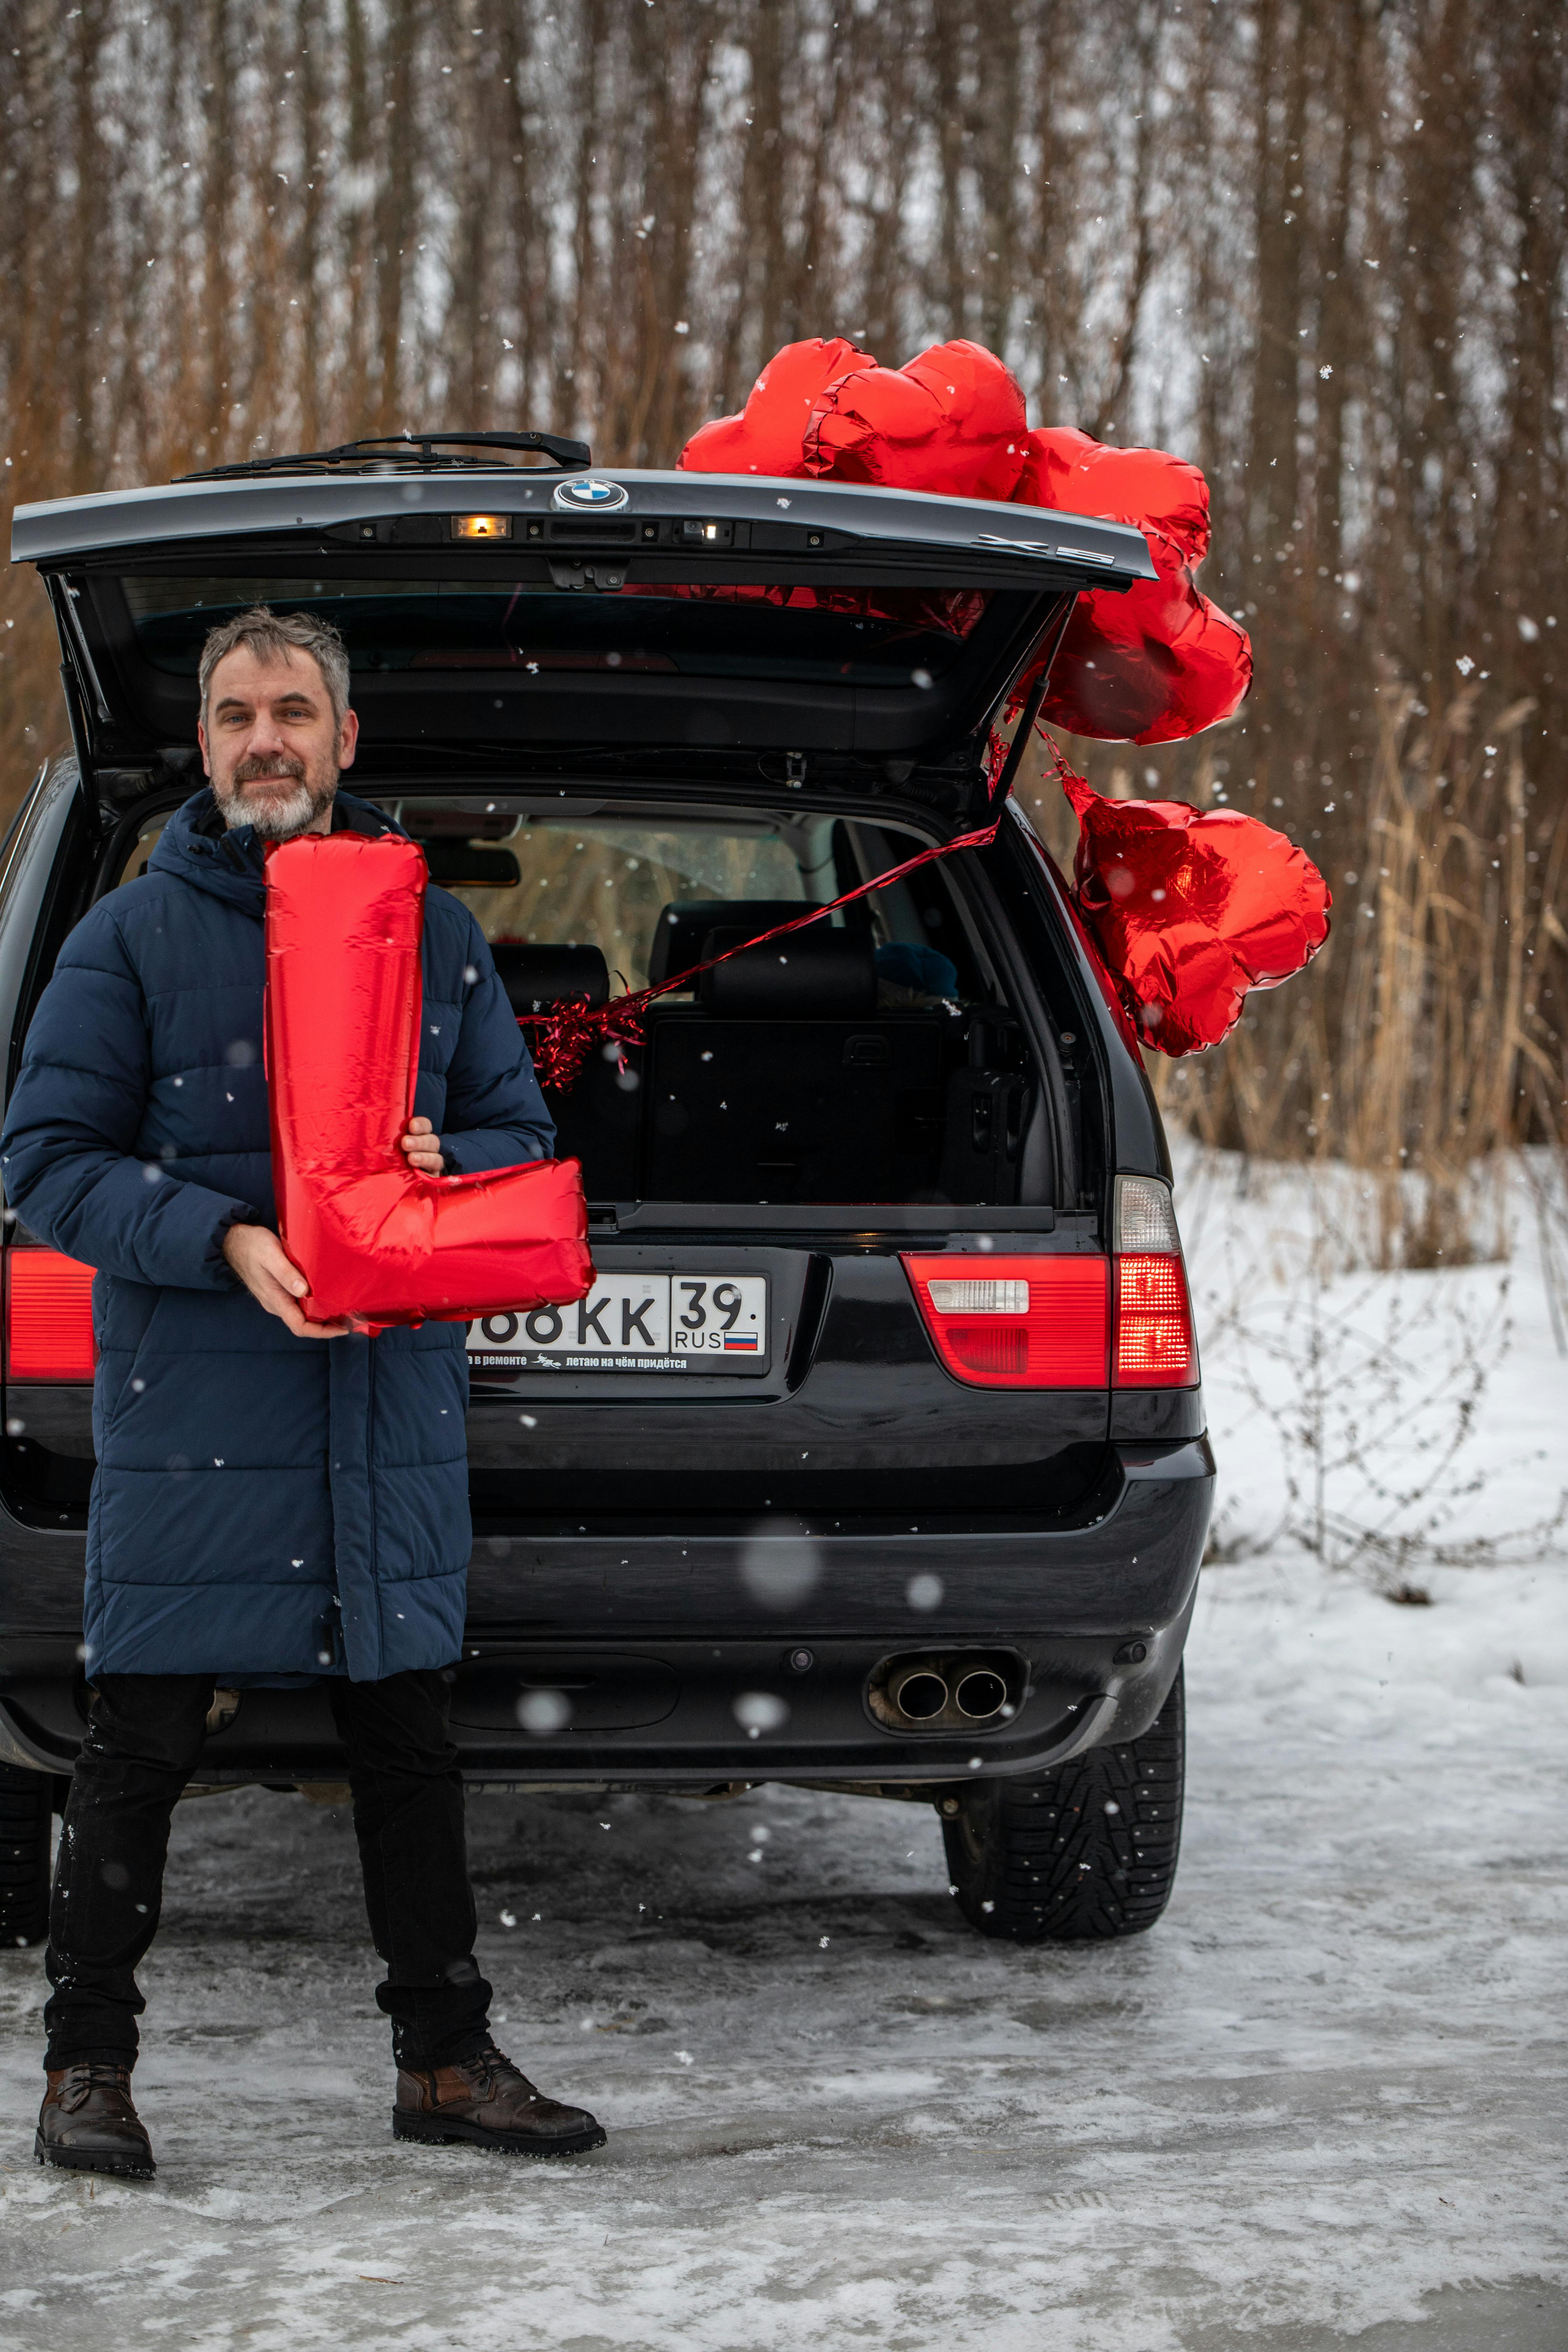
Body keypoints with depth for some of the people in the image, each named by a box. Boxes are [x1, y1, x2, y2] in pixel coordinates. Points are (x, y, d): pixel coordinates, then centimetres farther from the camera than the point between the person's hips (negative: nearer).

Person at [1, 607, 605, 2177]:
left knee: (408, 1742, 10)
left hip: (392, 1410, 4)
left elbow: (520, 1132, 16)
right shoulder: (133, 937, -1)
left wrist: (444, 1164, -8)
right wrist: (223, 1241, -18)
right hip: (190, 1413, -3)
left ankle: (443, 2059, 19)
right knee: (143, 1745, 1)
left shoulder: (431, 932, 11)